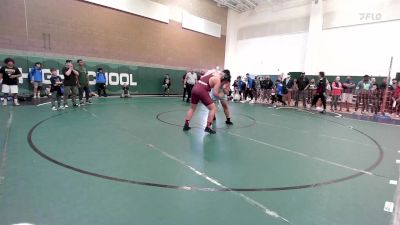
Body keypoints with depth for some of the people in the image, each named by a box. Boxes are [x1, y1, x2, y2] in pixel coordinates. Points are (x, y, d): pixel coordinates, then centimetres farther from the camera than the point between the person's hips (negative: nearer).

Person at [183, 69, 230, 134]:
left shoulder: (212, 71, 19)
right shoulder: (218, 80, -2)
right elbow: (215, 93, -6)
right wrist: (220, 96, 14)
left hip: (195, 88, 8)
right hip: (202, 91, -7)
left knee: (192, 108, 23)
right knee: (213, 108, 6)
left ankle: (186, 125, 21)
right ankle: (208, 127, 3)